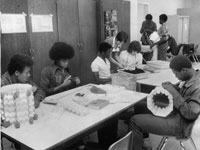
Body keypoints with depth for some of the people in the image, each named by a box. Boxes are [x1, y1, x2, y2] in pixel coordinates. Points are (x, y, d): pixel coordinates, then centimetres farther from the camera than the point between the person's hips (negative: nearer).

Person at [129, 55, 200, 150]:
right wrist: (172, 86, -4)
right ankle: (140, 142, 22)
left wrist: (174, 92, -24)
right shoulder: (191, 78, 3)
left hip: (179, 124, -10)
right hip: (174, 112, 10)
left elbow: (191, 113, -28)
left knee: (134, 121, -14)